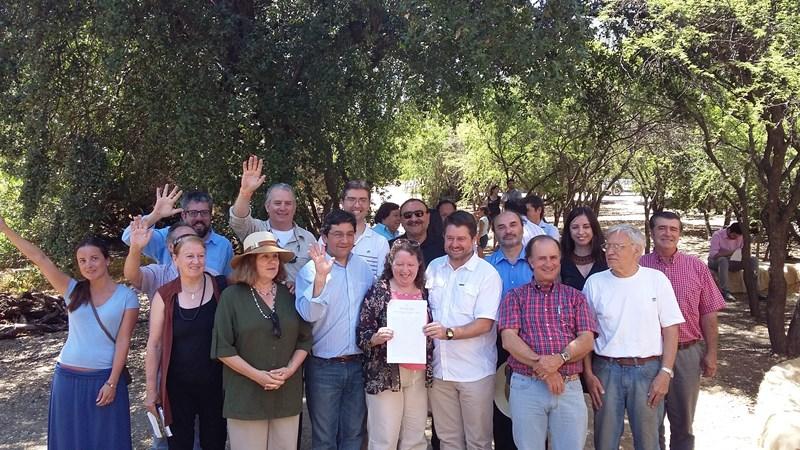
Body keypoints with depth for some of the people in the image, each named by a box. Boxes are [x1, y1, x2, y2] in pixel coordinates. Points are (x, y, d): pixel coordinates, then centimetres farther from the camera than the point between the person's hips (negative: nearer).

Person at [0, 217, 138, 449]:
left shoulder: (126, 296, -4)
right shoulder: (73, 291, 2)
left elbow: (123, 341, -7)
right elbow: (39, 258, -5)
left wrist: (112, 382, -11)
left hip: (104, 378, -2)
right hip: (67, 377, 3)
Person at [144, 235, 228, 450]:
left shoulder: (221, 288, -7)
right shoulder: (165, 296, -6)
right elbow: (154, 344, -1)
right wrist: (151, 388, 1)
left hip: (215, 384, 0)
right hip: (178, 387, 0)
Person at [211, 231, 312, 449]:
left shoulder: (289, 295, 6)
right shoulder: (232, 296, -5)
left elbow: (305, 339, 9)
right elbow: (222, 348, -7)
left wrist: (289, 369, -7)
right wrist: (257, 375, -13)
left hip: (287, 395, 3)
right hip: (246, 395, -3)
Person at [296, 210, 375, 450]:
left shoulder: (365, 268, 5)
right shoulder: (311, 270, -9)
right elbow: (308, 314, -21)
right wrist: (321, 276, -30)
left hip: (358, 365, 4)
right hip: (324, 367, -3)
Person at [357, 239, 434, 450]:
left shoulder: (425, 293, 8)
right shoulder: (378, 291, -4)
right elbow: (361, 334, -7)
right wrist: (377, 337, -25)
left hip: (418, 375, 4)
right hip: (385, 374, -4)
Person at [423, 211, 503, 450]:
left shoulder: (487, 274, -9)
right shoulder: (433, 268, 7)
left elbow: (484, 323, -15)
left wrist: (449, 332, -27)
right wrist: (426, 330, -4)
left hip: (475, 372, -4)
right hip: (439, 368, 4)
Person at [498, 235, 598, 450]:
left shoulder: (575, 297, 12)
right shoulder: (515, 296, 8)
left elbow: (587, 340, 1)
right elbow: (509, 339, -5)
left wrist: (560, 359, -16)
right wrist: (541, 364, -15)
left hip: (570, 387, 1)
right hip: (526, 386, -1)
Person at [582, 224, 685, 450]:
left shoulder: (656, 279, -1)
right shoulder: (594, 283, 2)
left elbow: (670, 329, 0)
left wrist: (665, 372, -7)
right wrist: (588, 373, 0)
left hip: (647, 369, -1)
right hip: (606, 370, 1)